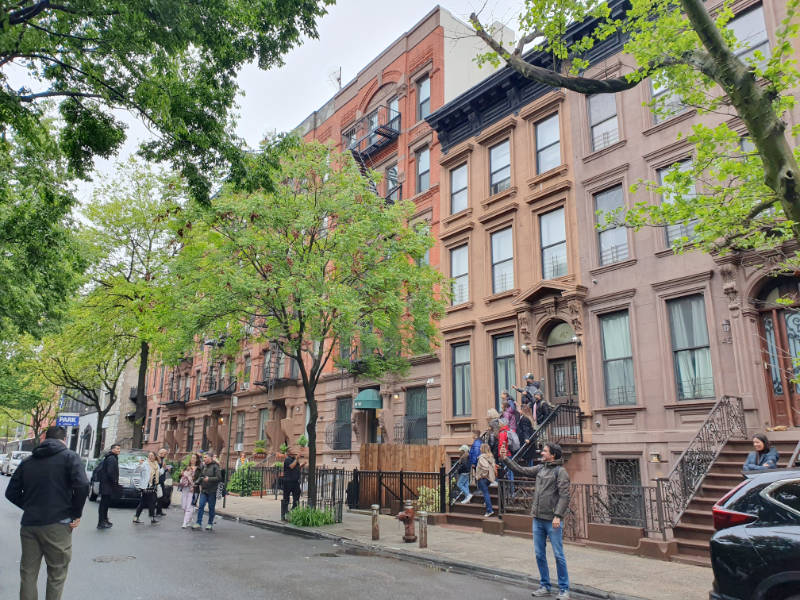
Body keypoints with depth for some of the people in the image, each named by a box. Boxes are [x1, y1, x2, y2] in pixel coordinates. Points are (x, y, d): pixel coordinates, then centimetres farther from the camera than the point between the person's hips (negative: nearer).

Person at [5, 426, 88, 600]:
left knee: (28, 573, 14)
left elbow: (11, 492, 11)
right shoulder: (69, 456, -5)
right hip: (57, 525, -4)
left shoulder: (27, 461, 11)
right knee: (56, 574, 7)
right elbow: (82, 485, -18)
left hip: (29, 524, 5)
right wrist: (77, 514, -6)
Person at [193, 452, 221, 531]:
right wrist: (196, 483, 3)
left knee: (211, 508, 6)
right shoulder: (203, 466, 8)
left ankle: (210, 524, 18)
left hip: (212, 491, -5)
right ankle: (199, 523, 7)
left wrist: (209, 479, -21)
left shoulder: (215, 466, -11)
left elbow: (219, 478, -16)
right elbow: (200, 476, 18)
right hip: (203, 490, 5)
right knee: (200, 506, 0)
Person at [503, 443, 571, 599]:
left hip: (552, 520, -7)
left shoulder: (560, 471, -9)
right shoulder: (540, 468, 11)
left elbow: (564, 495, -15)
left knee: (559, 555, 1)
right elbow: (521, 470, 18)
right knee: (539, 554, 12)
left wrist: (558, 516, -21)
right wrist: (505, 459, 14)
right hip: (537, 519, 7)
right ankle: (544, 586, 24)